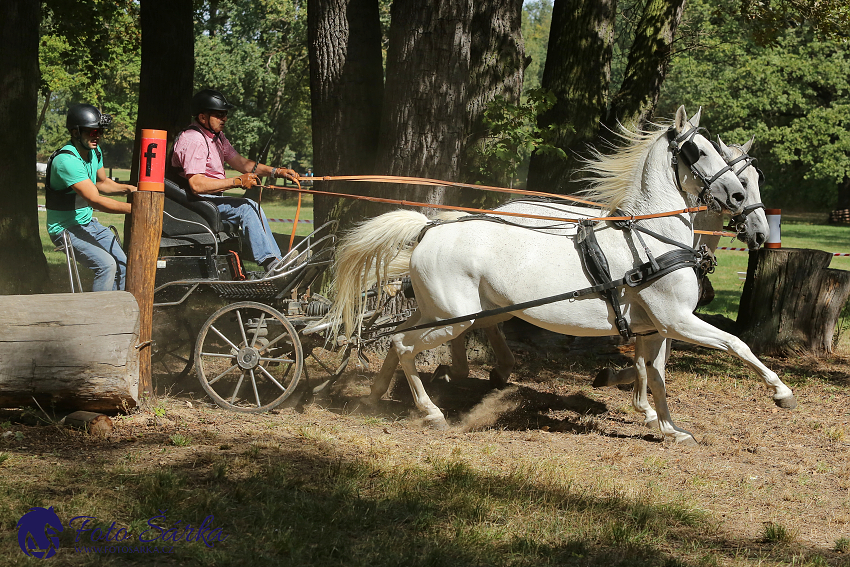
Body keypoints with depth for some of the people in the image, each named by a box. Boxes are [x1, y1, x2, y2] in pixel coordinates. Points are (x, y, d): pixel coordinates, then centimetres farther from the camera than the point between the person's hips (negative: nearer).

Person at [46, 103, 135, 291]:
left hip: (88, 223, 9)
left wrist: (128, 189, 0)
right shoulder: (66, 160, -27)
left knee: (123, 263, -3)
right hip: (66, 228, -9)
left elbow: (101, 183, 20)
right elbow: (95, 200, -31)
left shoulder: (95, 151, 2)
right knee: (106, 264, -26)